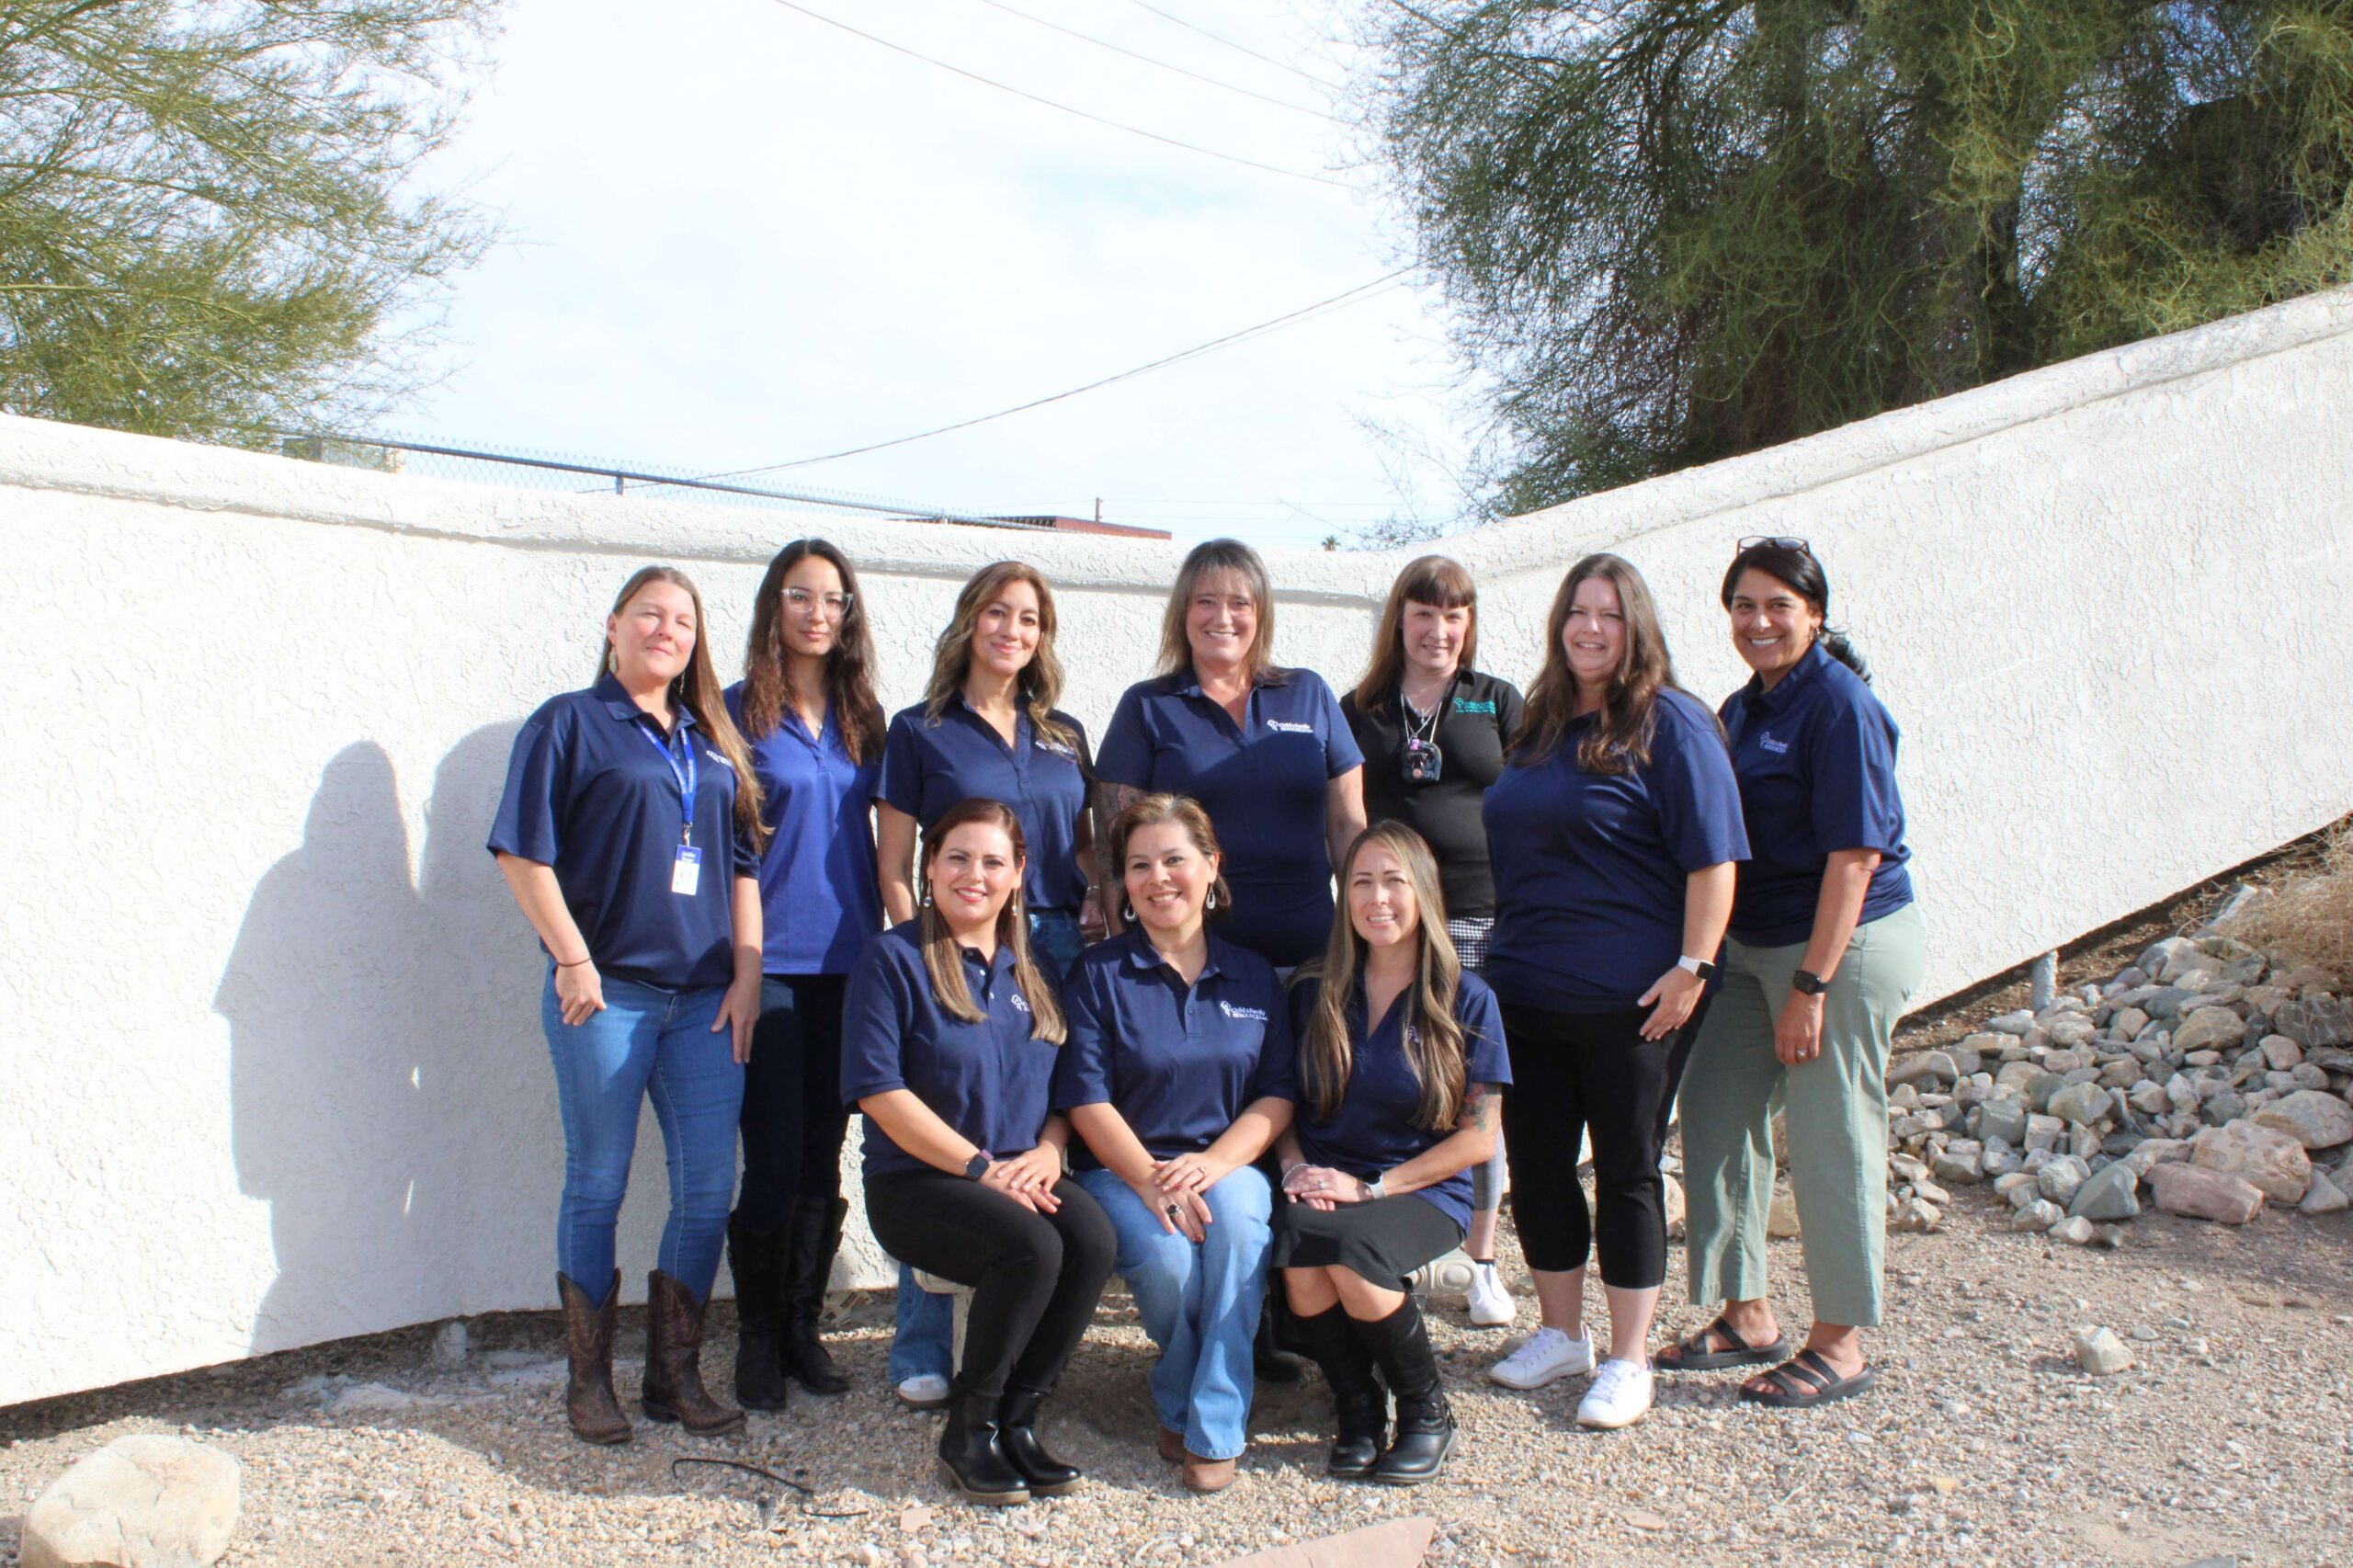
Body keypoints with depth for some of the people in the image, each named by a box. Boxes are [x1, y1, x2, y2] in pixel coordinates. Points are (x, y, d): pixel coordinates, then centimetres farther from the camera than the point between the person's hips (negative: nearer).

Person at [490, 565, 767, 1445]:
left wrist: (745, 974, 6)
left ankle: (675, 1374, 18)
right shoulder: (570, 724, 1)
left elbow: (743, 866, 15)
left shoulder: (714, 743, 16)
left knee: (708, 1186, 4)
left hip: (704, 997, 5)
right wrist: (572, 959, -12)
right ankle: (589, 1382, 16)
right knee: (597, 1186, 4)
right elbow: (524, 853, -6)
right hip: (606, 992, -5)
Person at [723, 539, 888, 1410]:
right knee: (772, 1157, -4)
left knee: (824, 1157, 9)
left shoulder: (865, 719, 11)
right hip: (767, 960, -4)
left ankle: (803, 1329, 20)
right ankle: (758, 1338, 11)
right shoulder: (738, 712, -1)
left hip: (847, 961, 4)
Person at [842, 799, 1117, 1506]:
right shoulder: (894, 958, -3)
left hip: (1023, 1177, 5)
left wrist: (1046, 1152, -7)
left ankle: (1017, 1418, -9)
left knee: (1094, 1238, -27)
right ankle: (968, 1430, -10)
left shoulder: (1030, 969, 14)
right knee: (1032, 1246, -32)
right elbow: (877, 1089, -11)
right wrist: (980, 1168, -15)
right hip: (916, 1182, -5)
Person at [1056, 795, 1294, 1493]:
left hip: (1226, 1165, 2)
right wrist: (1152, 1181, -20)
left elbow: (1277, 1096, 3)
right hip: (1121, 1169, -1)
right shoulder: (1098, 975, 1)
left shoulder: (1253, 976, 10)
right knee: (1166, 1258, -32)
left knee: (1236, 1219, -33)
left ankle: (1214, 1428, -22)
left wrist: (1212, 1163, -16)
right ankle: (1180, 1402, 0)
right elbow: (1087, 1101, -7)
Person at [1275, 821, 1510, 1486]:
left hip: (1423, 1189, -2)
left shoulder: (1467, 1000, -1)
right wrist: (1296, 1168, -8)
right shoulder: (1314, 994, 8)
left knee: (1353, 1256, -35)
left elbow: (1477, 1138, -3)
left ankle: (1428, 1413, -6)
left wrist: (1371, 1188, -11)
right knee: (1296, 1254, -33)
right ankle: (1358, 1408, -4)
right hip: (1323, 1183, 3)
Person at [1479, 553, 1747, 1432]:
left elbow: (1713, 856, -13)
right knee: (1537, 1165, 12)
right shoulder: (1540, 727, 12)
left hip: (1630, 997, -6)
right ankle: (1561, 1335, 28)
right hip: (1526, 992, 7)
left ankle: (1629, 1361, 15)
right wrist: (1505, 954, 17)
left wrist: (1692, 967, -19)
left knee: (1627, 1171, 3)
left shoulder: (1668, 724, -8)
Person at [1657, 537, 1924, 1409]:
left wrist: (1810, 986, -20)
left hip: (1844, 945, -9)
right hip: (1748, 946, 9)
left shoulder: (1838, 702, -14)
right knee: (1716, 1118, 11)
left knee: (1831, 1139, 0)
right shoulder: (1742, 709, 11)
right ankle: (1745, 1319, 24)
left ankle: (1840, 1345, 14)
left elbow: (1855, 852, -18)